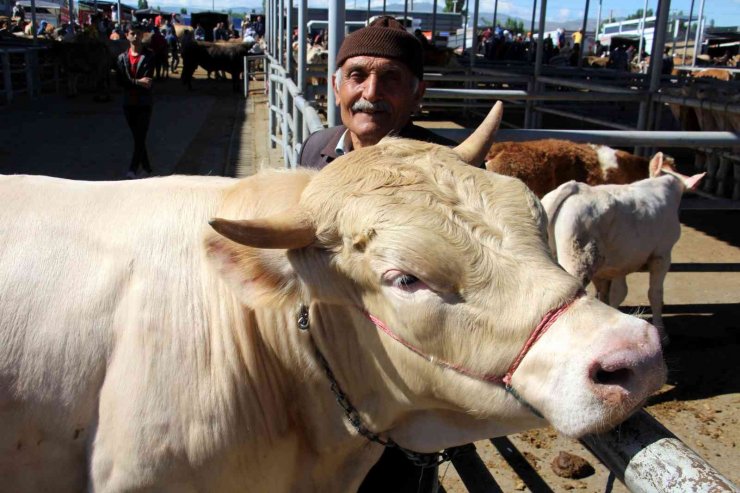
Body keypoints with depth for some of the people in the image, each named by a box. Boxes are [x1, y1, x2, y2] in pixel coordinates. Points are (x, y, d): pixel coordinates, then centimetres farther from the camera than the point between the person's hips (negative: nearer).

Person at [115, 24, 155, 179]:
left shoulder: (149, 56, -3)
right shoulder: (122, 58, 6)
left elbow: (148, 82, -12)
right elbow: (121, 81, -5)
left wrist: (132, 84, -12)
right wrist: (139, 82, -15)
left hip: (144, 103, -4)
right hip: (129, 104, 4)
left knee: (140, 137, -9)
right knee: (138, 137, 11)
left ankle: (133, 169, -8)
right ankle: (146, 167, 22)